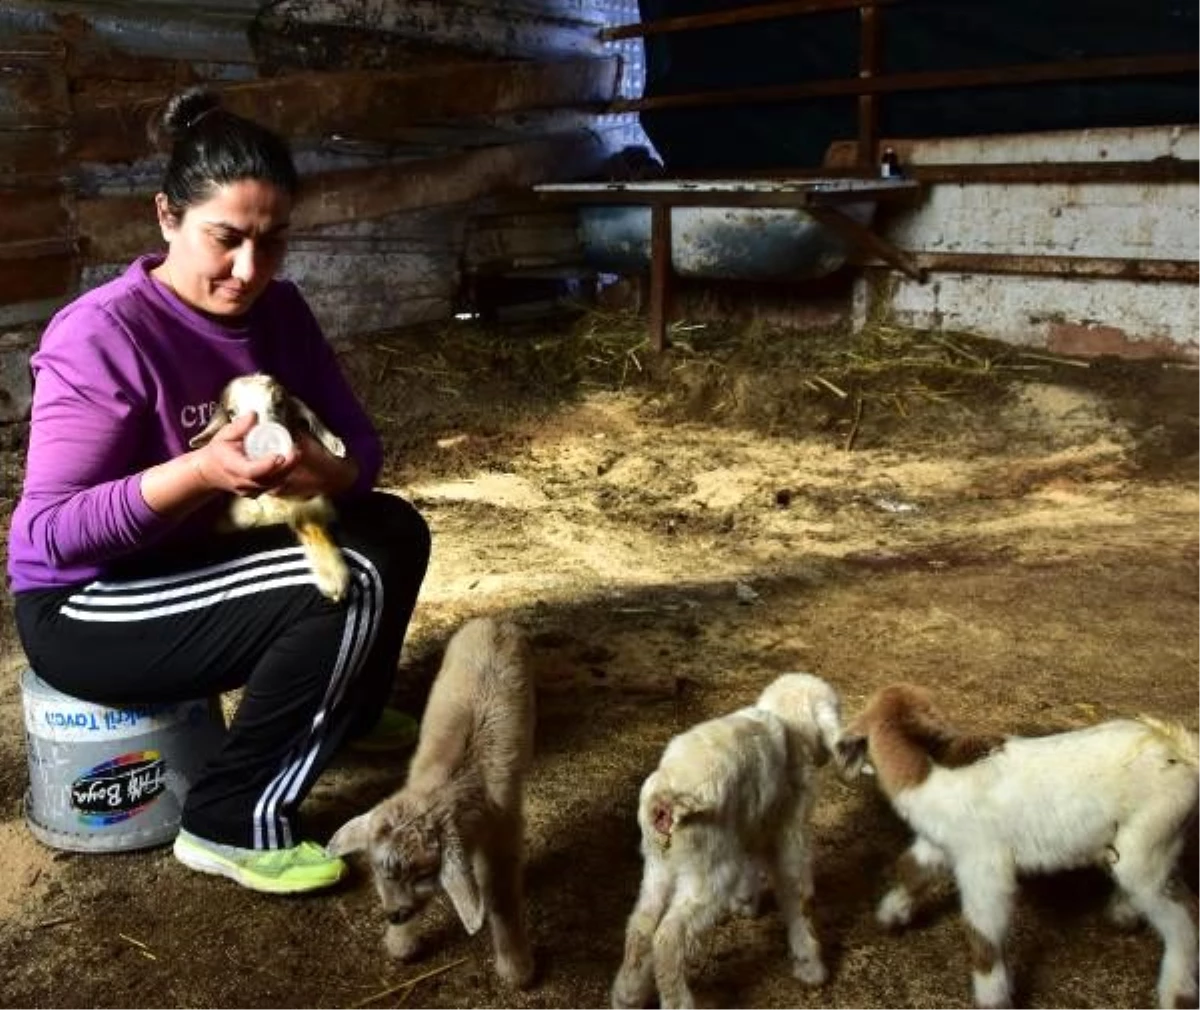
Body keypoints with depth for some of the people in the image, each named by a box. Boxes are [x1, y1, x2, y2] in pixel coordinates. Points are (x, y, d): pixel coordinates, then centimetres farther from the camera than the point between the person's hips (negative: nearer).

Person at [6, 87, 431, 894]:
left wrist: (329, 473, -30)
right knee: (349, 587, -25)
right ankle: (231, 824, -11)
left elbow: (360, 442, -5)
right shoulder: (101, 336, -24)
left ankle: (347, 712, 23)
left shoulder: (278, 311, -3)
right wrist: (200, 472, -40)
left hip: (204, 557, 8)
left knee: (394, 532, 0)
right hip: (86, 608, -7)